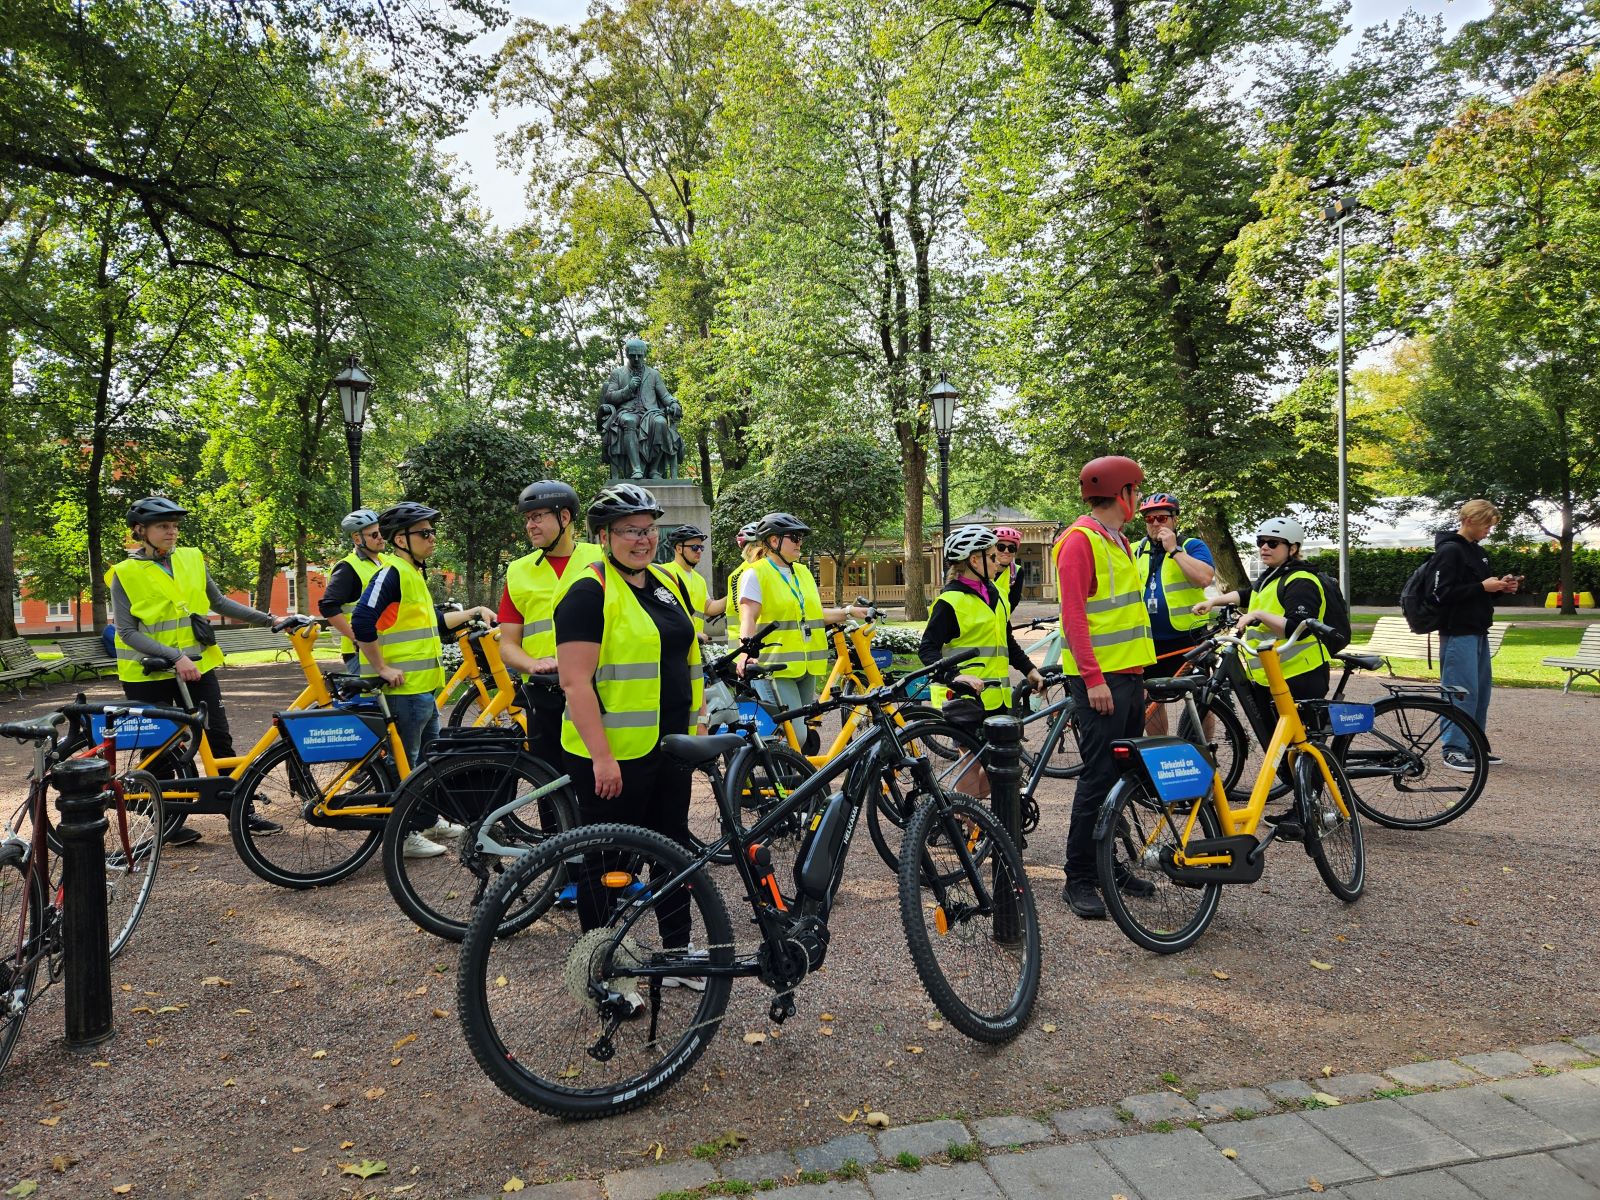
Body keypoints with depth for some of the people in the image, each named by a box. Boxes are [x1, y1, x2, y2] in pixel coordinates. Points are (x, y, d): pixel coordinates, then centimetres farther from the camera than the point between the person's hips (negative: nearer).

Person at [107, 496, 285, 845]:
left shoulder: (191, 559, 5)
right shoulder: (125, 574, -7)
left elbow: (219, 602, 13)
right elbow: (127, 632, -12)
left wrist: (269, 619, 6)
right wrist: (175, 657, -24)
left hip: (197, 666, 4)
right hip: (149, 675, -4)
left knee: (219, 738, 4)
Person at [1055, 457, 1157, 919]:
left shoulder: (1118, 542, 19)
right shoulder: (1080, 540, -11)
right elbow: (1074, 615, -18)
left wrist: (1138, 673, 19)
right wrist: (1093, 677, -22)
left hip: (1129, 673, 9)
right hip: (1100, 677, -9)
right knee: (1099, 776, -7)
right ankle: (1078, 879, 1)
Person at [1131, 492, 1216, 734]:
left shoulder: (1193, 546, -2)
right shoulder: (1134, 551, 10)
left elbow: (1205, 578, -20)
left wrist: (1173, 549, -17)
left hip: (1187, 641, -4)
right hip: (1148, 644, 4)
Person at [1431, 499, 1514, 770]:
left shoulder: (1478, 552, 17)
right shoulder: (1450, 550, -11)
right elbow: (1443, 593, -18)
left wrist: (1500, 586, 6)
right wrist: (1482, 587, -18)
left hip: (1478, 631, 10)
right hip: (1458, 633, -9)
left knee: (1482, 690, 12)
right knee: (1462, 691, -9)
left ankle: (1473, 746, 21)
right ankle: (1453, 749, -3)